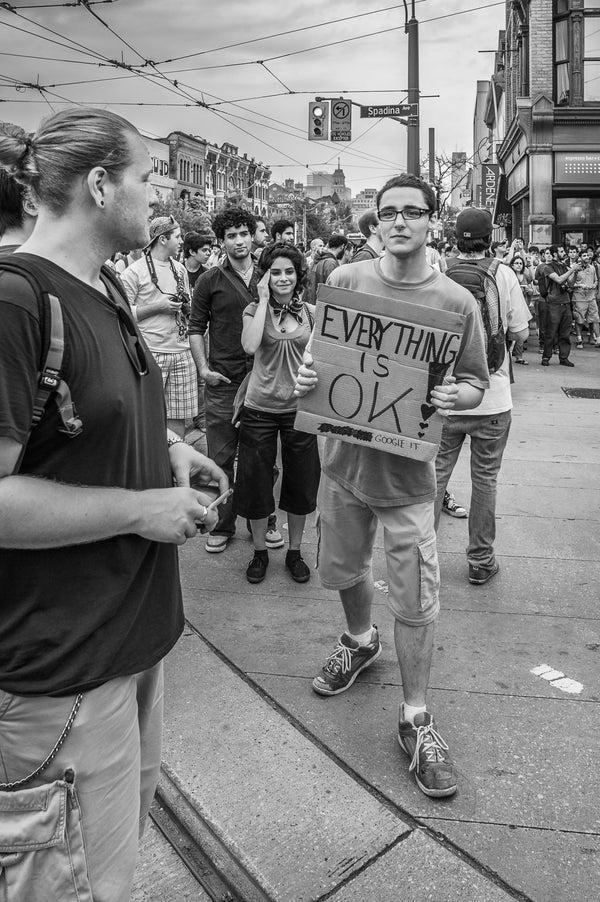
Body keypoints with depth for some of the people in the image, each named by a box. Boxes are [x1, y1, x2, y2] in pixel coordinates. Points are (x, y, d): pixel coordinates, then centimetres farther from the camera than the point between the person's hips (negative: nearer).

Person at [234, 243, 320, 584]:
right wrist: (264, 301, -15)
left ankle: (295, 551, 29)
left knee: (301, 483, 11)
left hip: (301, 408, 1)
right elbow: (250, 346, -21)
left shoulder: (311, 313, 3)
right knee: (257, 483, 8)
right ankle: (260, 551, 28)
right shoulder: (255, 310, -1)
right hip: (260, 408, -1)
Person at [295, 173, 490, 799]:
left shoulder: (456, 302, -6)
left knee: (414, 601, 1)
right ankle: (360, 641, 53)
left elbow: (476, 382, 1)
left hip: (407, 471, -2)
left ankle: (415, 720, 21)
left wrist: (456, 396, -21)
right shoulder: (345, 281, -2)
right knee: (342, 570, 21)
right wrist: (307, 374, -14)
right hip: (344, 457, 3)